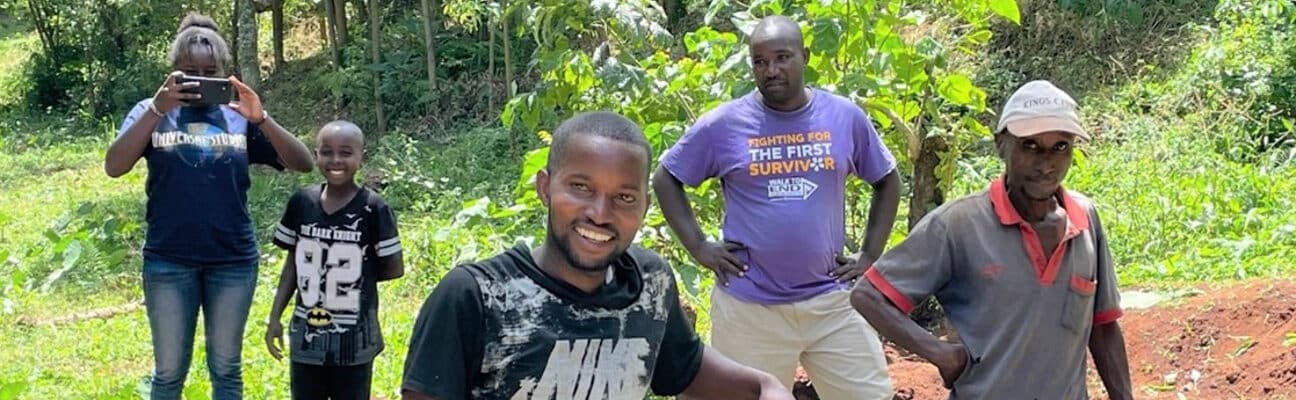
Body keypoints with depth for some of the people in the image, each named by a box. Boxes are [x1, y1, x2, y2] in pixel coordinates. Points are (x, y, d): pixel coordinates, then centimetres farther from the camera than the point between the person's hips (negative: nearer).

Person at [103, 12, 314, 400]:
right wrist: (158, 109, -24)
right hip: (169, 261, -1)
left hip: (233, 260, 1)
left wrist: (260, 118, -21)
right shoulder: (152, 112, 0)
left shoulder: (240, 116, 2)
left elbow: (302, 164, -6)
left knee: (226, 368, 11)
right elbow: (114, 167, -15)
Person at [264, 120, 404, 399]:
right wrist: (275, 318, 5)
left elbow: (395, 268, -6)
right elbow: (293, 262, 7)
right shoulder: (302, 203, -2)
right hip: (307, 335, 4)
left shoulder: (373, 209, -13)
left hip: (354, 337, -3)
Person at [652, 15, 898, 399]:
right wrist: (698, 247, -2)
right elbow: (665, 179, 7)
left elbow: (887, 181, 15)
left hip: (832, 301, 2)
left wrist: (869, 255, 7)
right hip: (749, 307, -1)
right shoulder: (723, 124, -3)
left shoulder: (846, 117, 2)